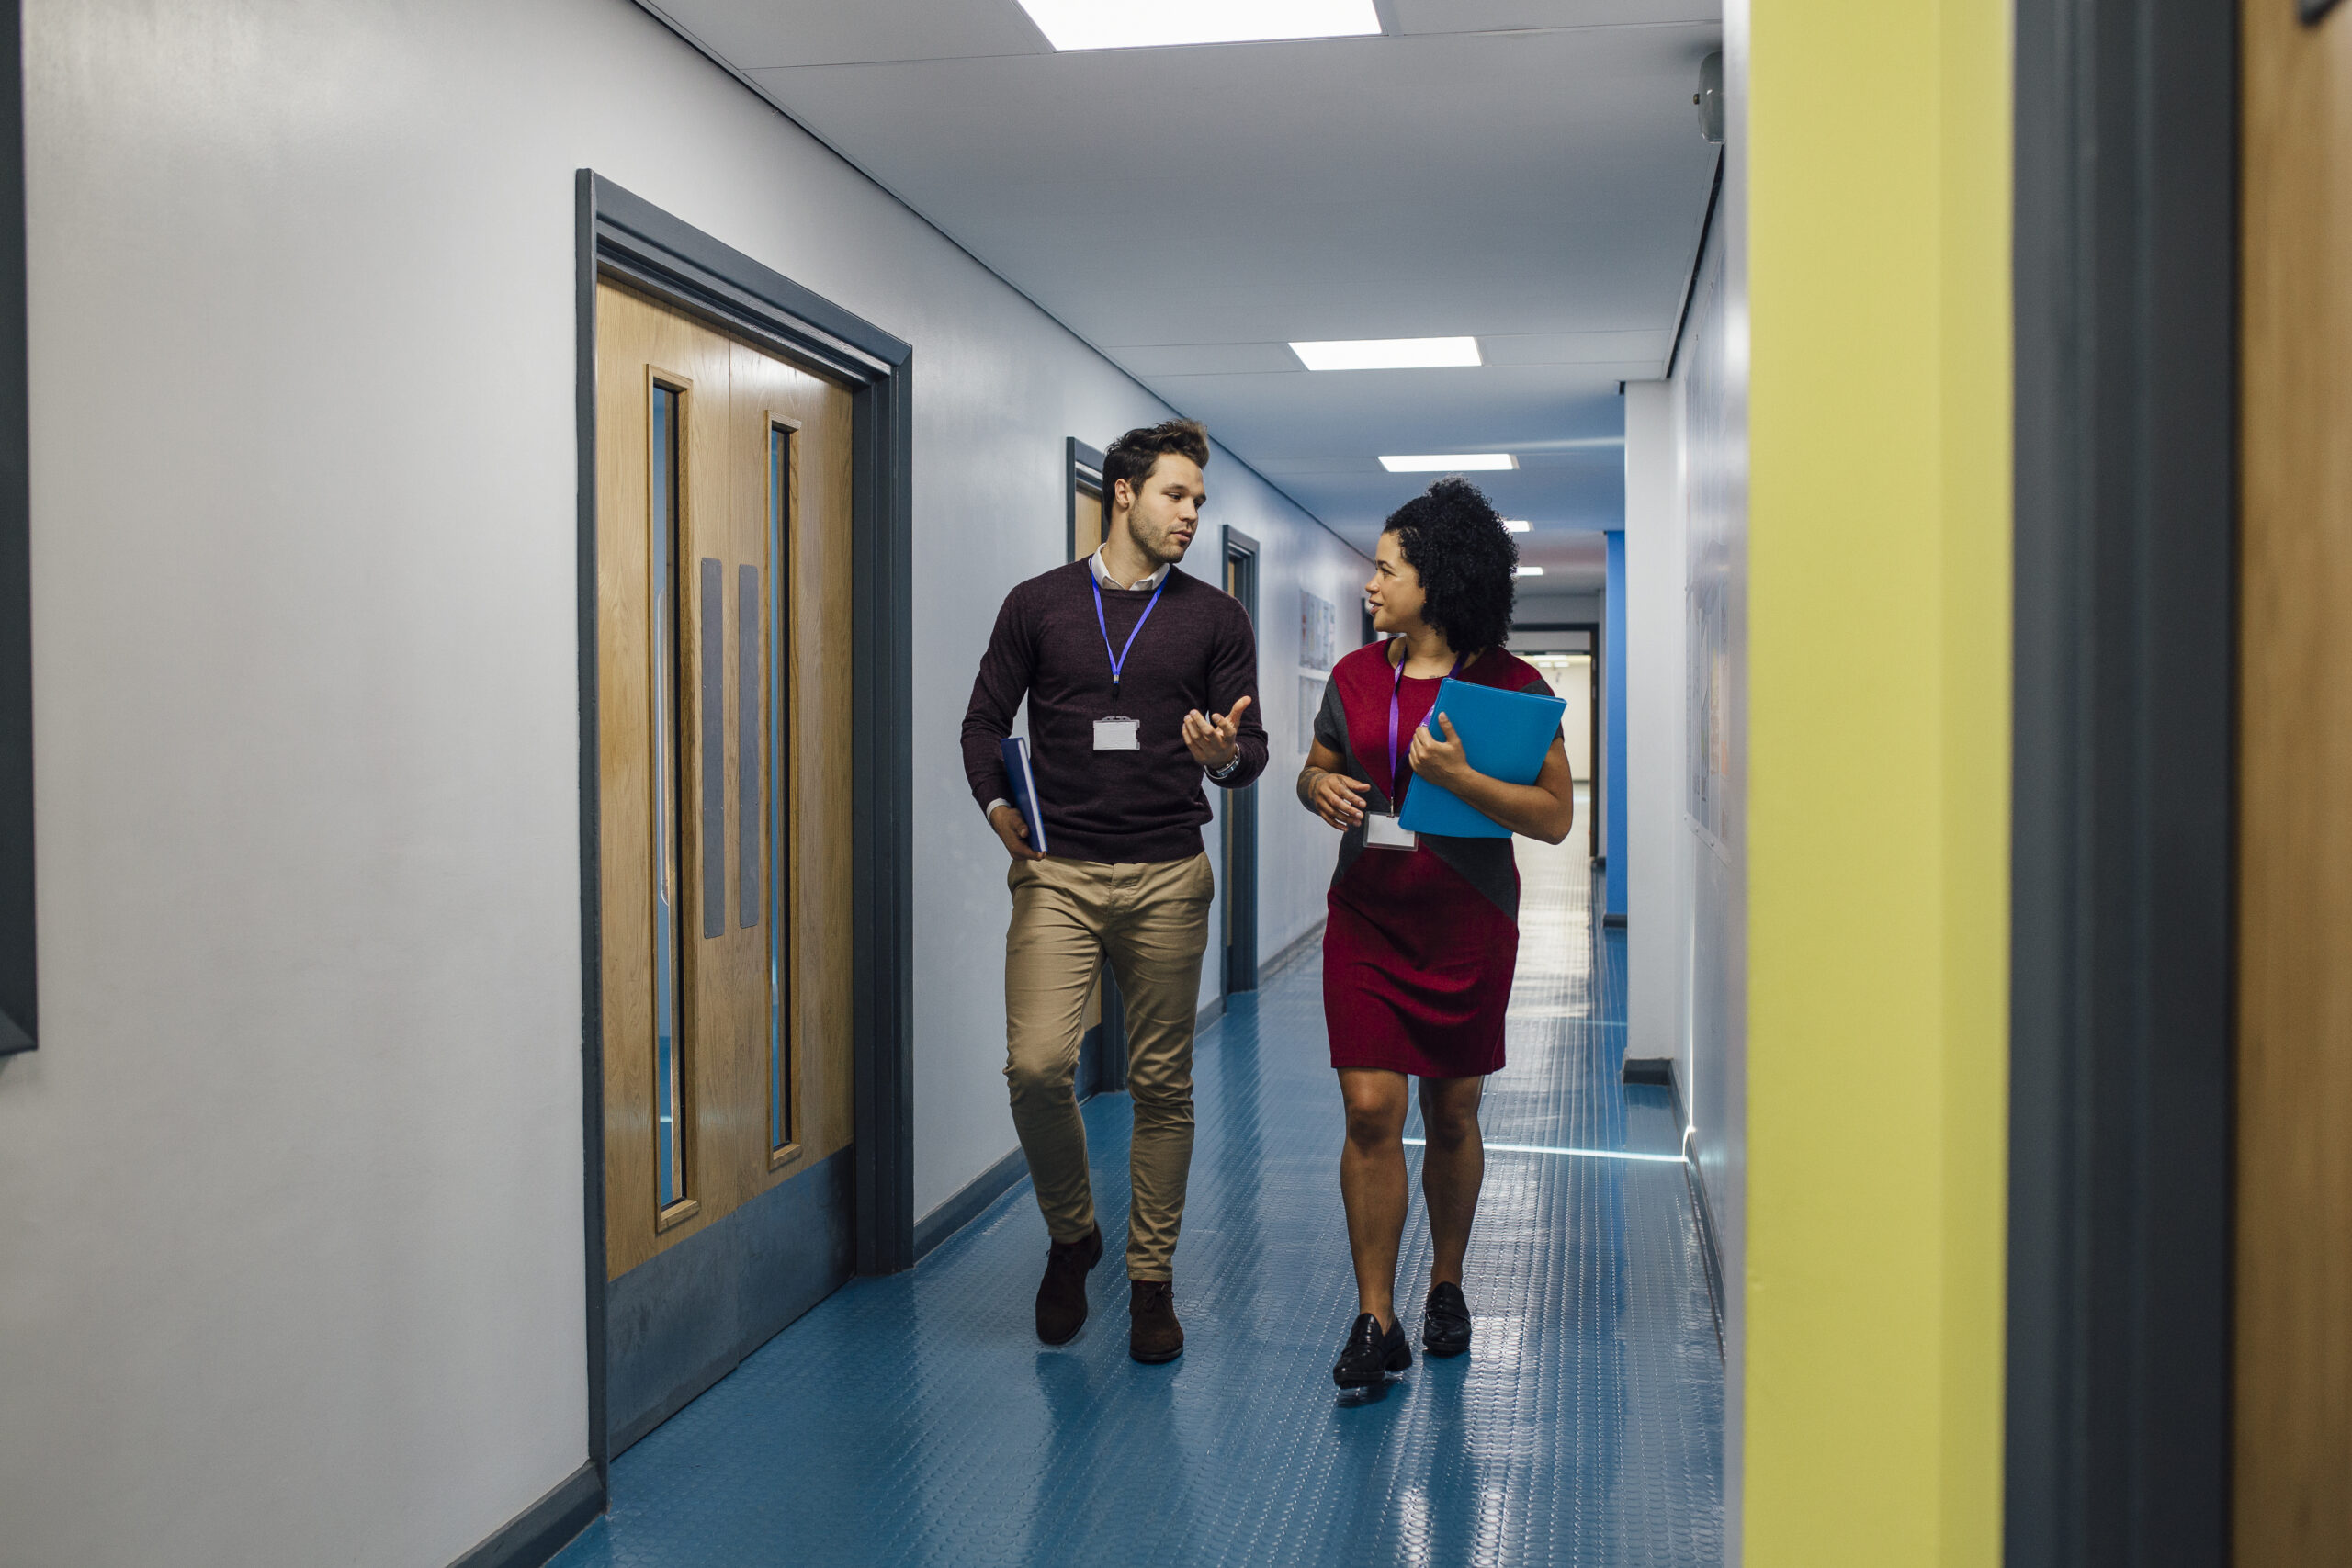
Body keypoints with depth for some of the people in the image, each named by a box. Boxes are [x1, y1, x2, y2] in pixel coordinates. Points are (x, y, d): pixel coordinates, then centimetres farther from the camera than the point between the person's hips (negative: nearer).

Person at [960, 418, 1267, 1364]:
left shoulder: (1214, 618, 9)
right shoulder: (1038, 604, 8)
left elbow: (1250, 749, 6)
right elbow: (985, 720, 12)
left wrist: (1225, 755, -17)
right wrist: (996, 804, -5)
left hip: (1167, 877, 1)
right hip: (1056, 871, -1)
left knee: (1162, 1083, 3)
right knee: (1037, 1064, -14)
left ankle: (1151, 1278, 17)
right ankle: (1070, 1234, 13)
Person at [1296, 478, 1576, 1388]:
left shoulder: (1510, 687, -6)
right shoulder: (1355, 678, 5)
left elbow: (1555, 819, -9)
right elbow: (1314, 771, 19)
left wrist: (1457, 778, -22)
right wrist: (1319, 788, -5)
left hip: (1467, 925, -2)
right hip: (1366, 917, 2)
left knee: (1452, 1116, 10)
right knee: (1370, 1111, -6)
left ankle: (1445, 1286, 31)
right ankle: (1374, 1322, 1)